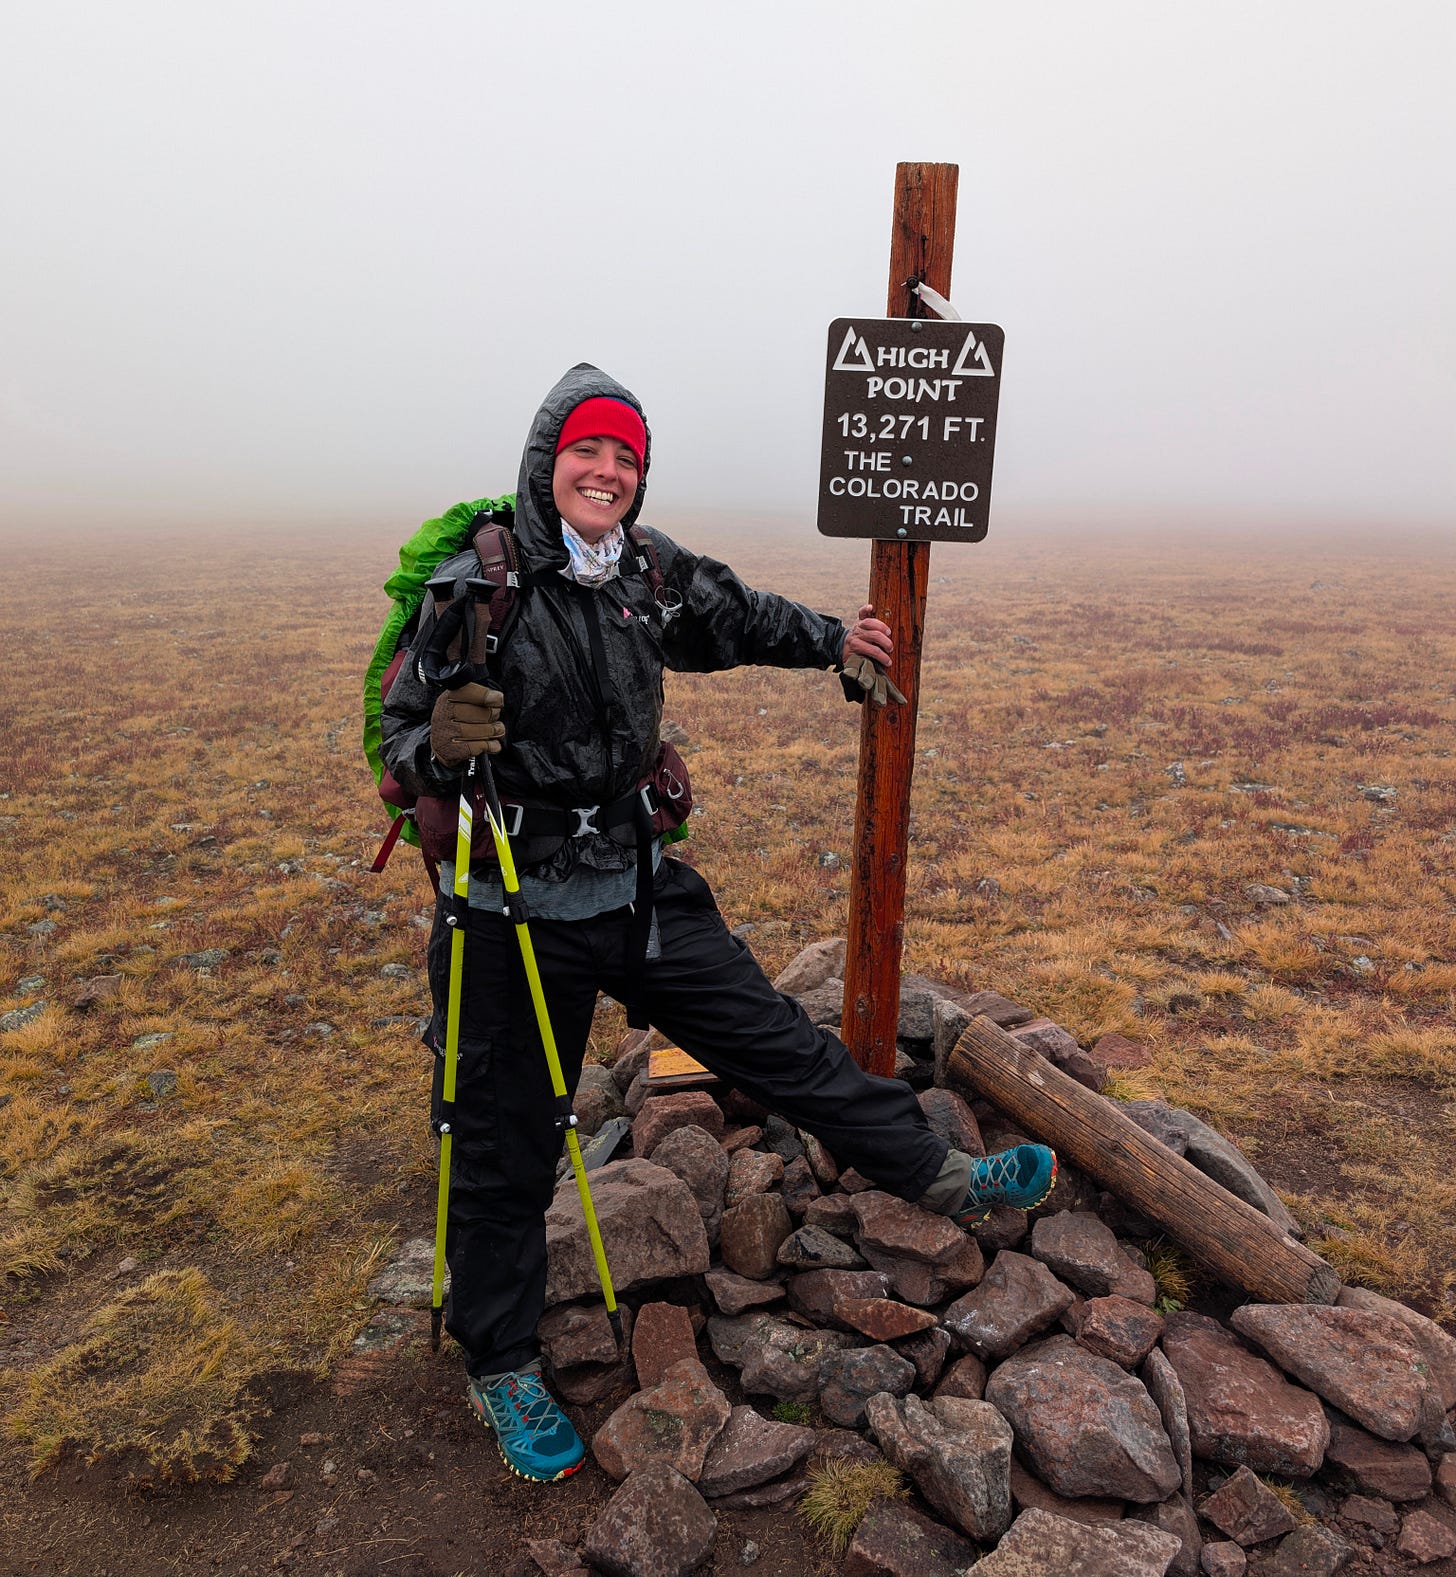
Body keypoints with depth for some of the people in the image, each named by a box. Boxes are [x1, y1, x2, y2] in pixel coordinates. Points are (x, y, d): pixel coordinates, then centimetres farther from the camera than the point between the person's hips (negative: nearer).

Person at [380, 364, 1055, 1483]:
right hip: (515, 914, -4)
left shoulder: (656, 579, 1)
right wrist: (438, 746, -36)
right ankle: (501, 1370, 32)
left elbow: (740, 620, 23)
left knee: (774, 1039, 11)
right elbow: (401, 741, -14)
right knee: (507, 1149, 10)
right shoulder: (479, 585, -14)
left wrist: (832, 641, 29)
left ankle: (943, 1179, 26)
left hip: (639, 887, 4)